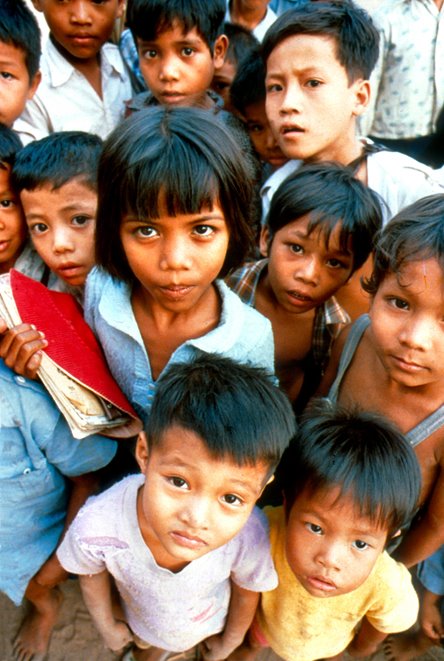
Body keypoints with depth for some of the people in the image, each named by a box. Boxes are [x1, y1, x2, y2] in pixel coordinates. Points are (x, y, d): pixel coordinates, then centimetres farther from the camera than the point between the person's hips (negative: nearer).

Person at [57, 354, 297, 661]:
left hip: (211, 622, 0)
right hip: (142, 621, 1)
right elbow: (92, 573, -16)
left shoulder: (251, 537, -43)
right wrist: (107, 625, 0)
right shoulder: (96, 527, -42)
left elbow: (247, 591, -18)